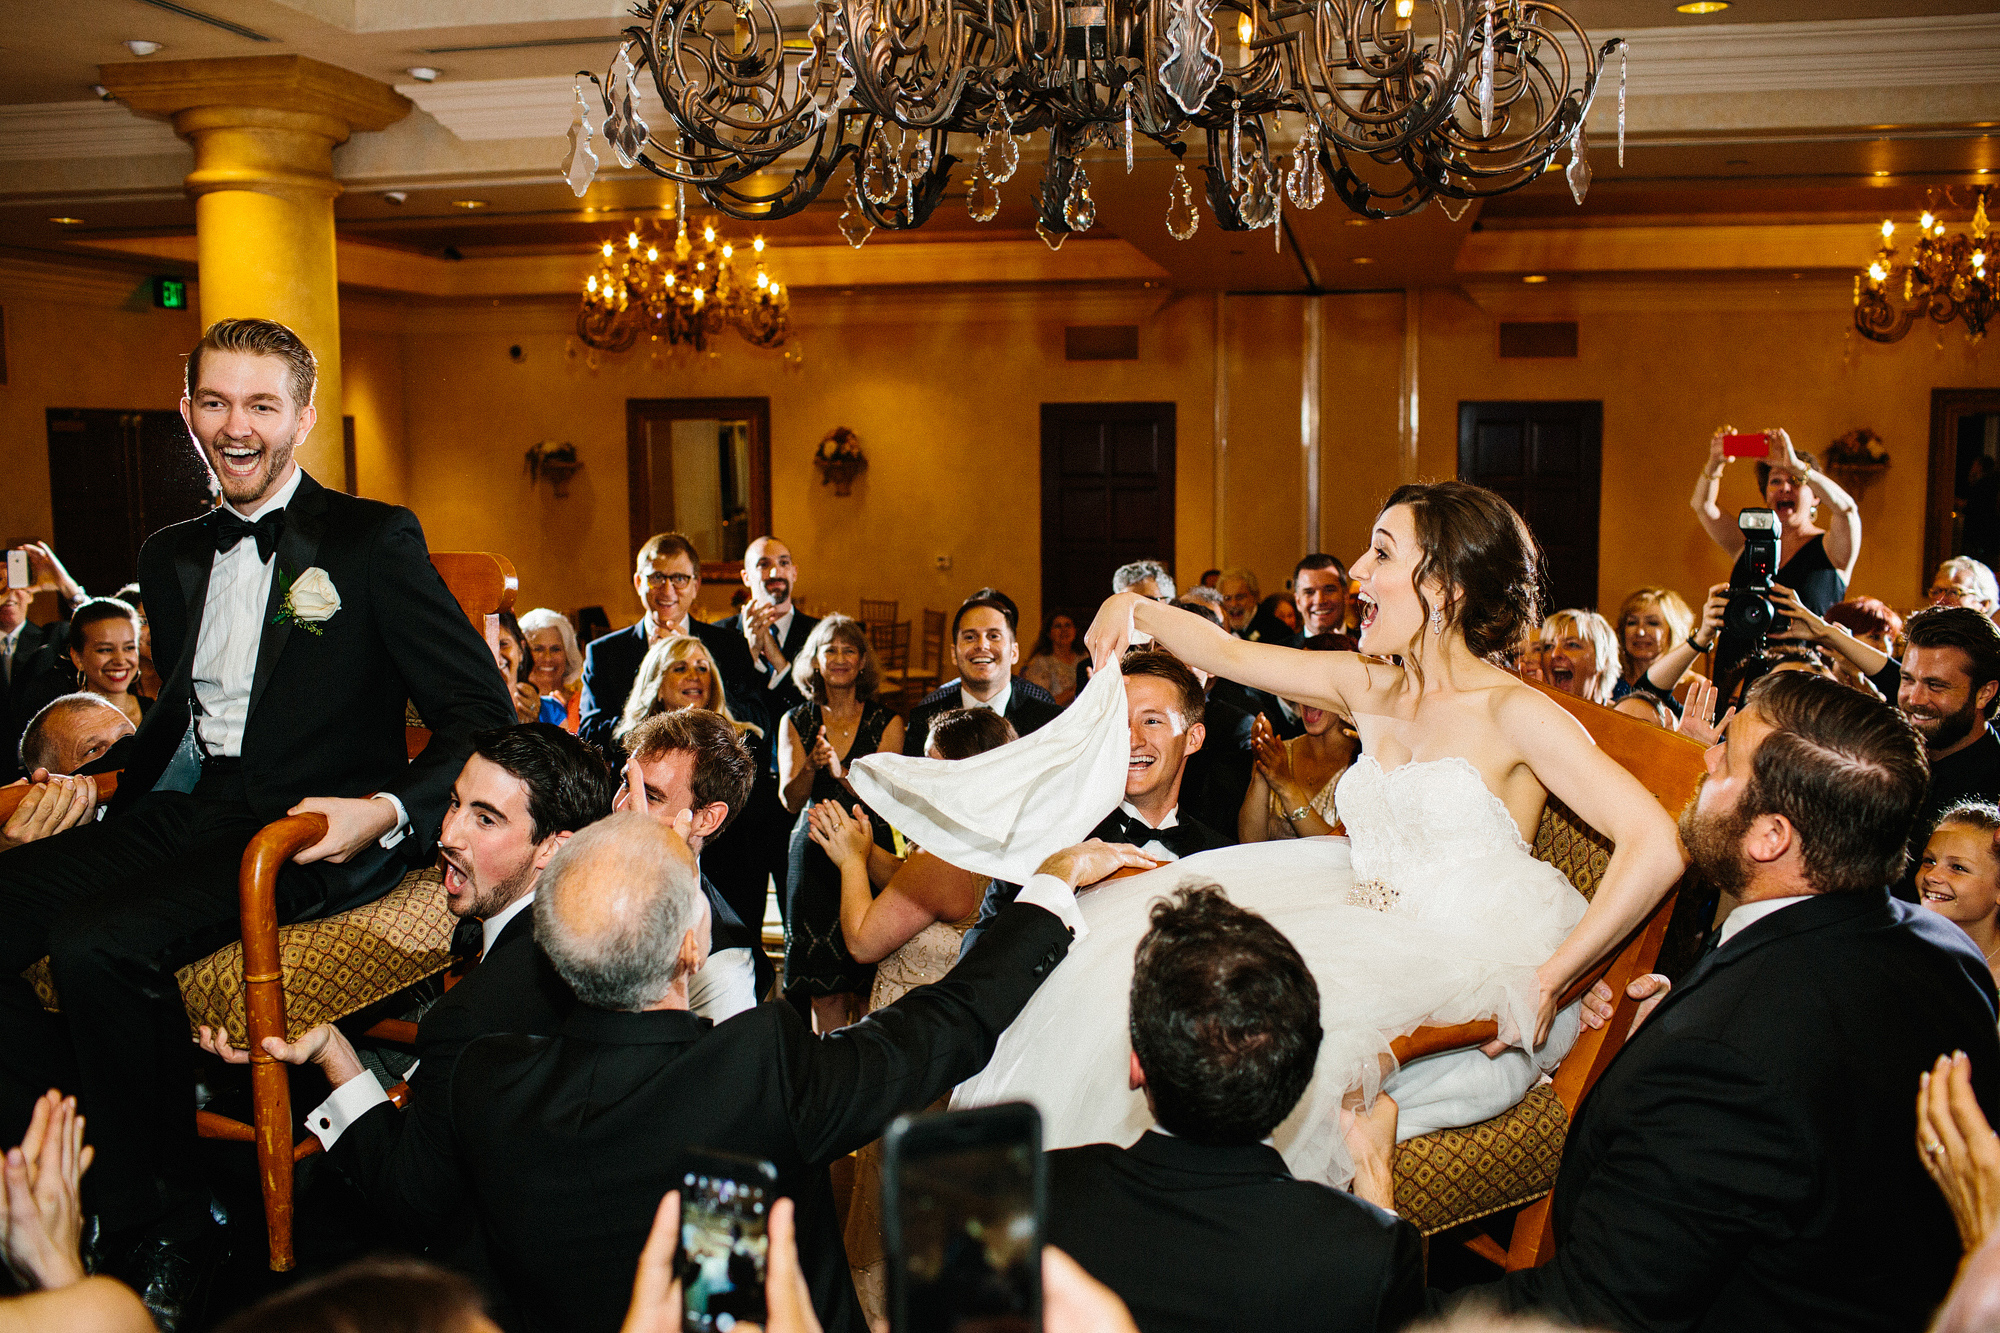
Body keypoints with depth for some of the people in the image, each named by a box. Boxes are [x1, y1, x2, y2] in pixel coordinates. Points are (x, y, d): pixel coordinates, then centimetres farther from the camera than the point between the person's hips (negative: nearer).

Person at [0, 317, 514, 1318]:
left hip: (315, 830, -6)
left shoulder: (375, 540, -2)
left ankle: (163, 1239, -10)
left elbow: (484, 716, -6)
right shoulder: (171, 557, 18)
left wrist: (389, 812, -22)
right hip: (194, 814, 6)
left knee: (99, 945, -28)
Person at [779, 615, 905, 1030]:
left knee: (864, 987, -3)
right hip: (813, 856, 1)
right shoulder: (796, 722, 8)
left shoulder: (887, 723, 4)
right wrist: (812, 765, -19)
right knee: (825, 992, -4)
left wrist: (840, 770, -23)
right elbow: (790, 801, 1)